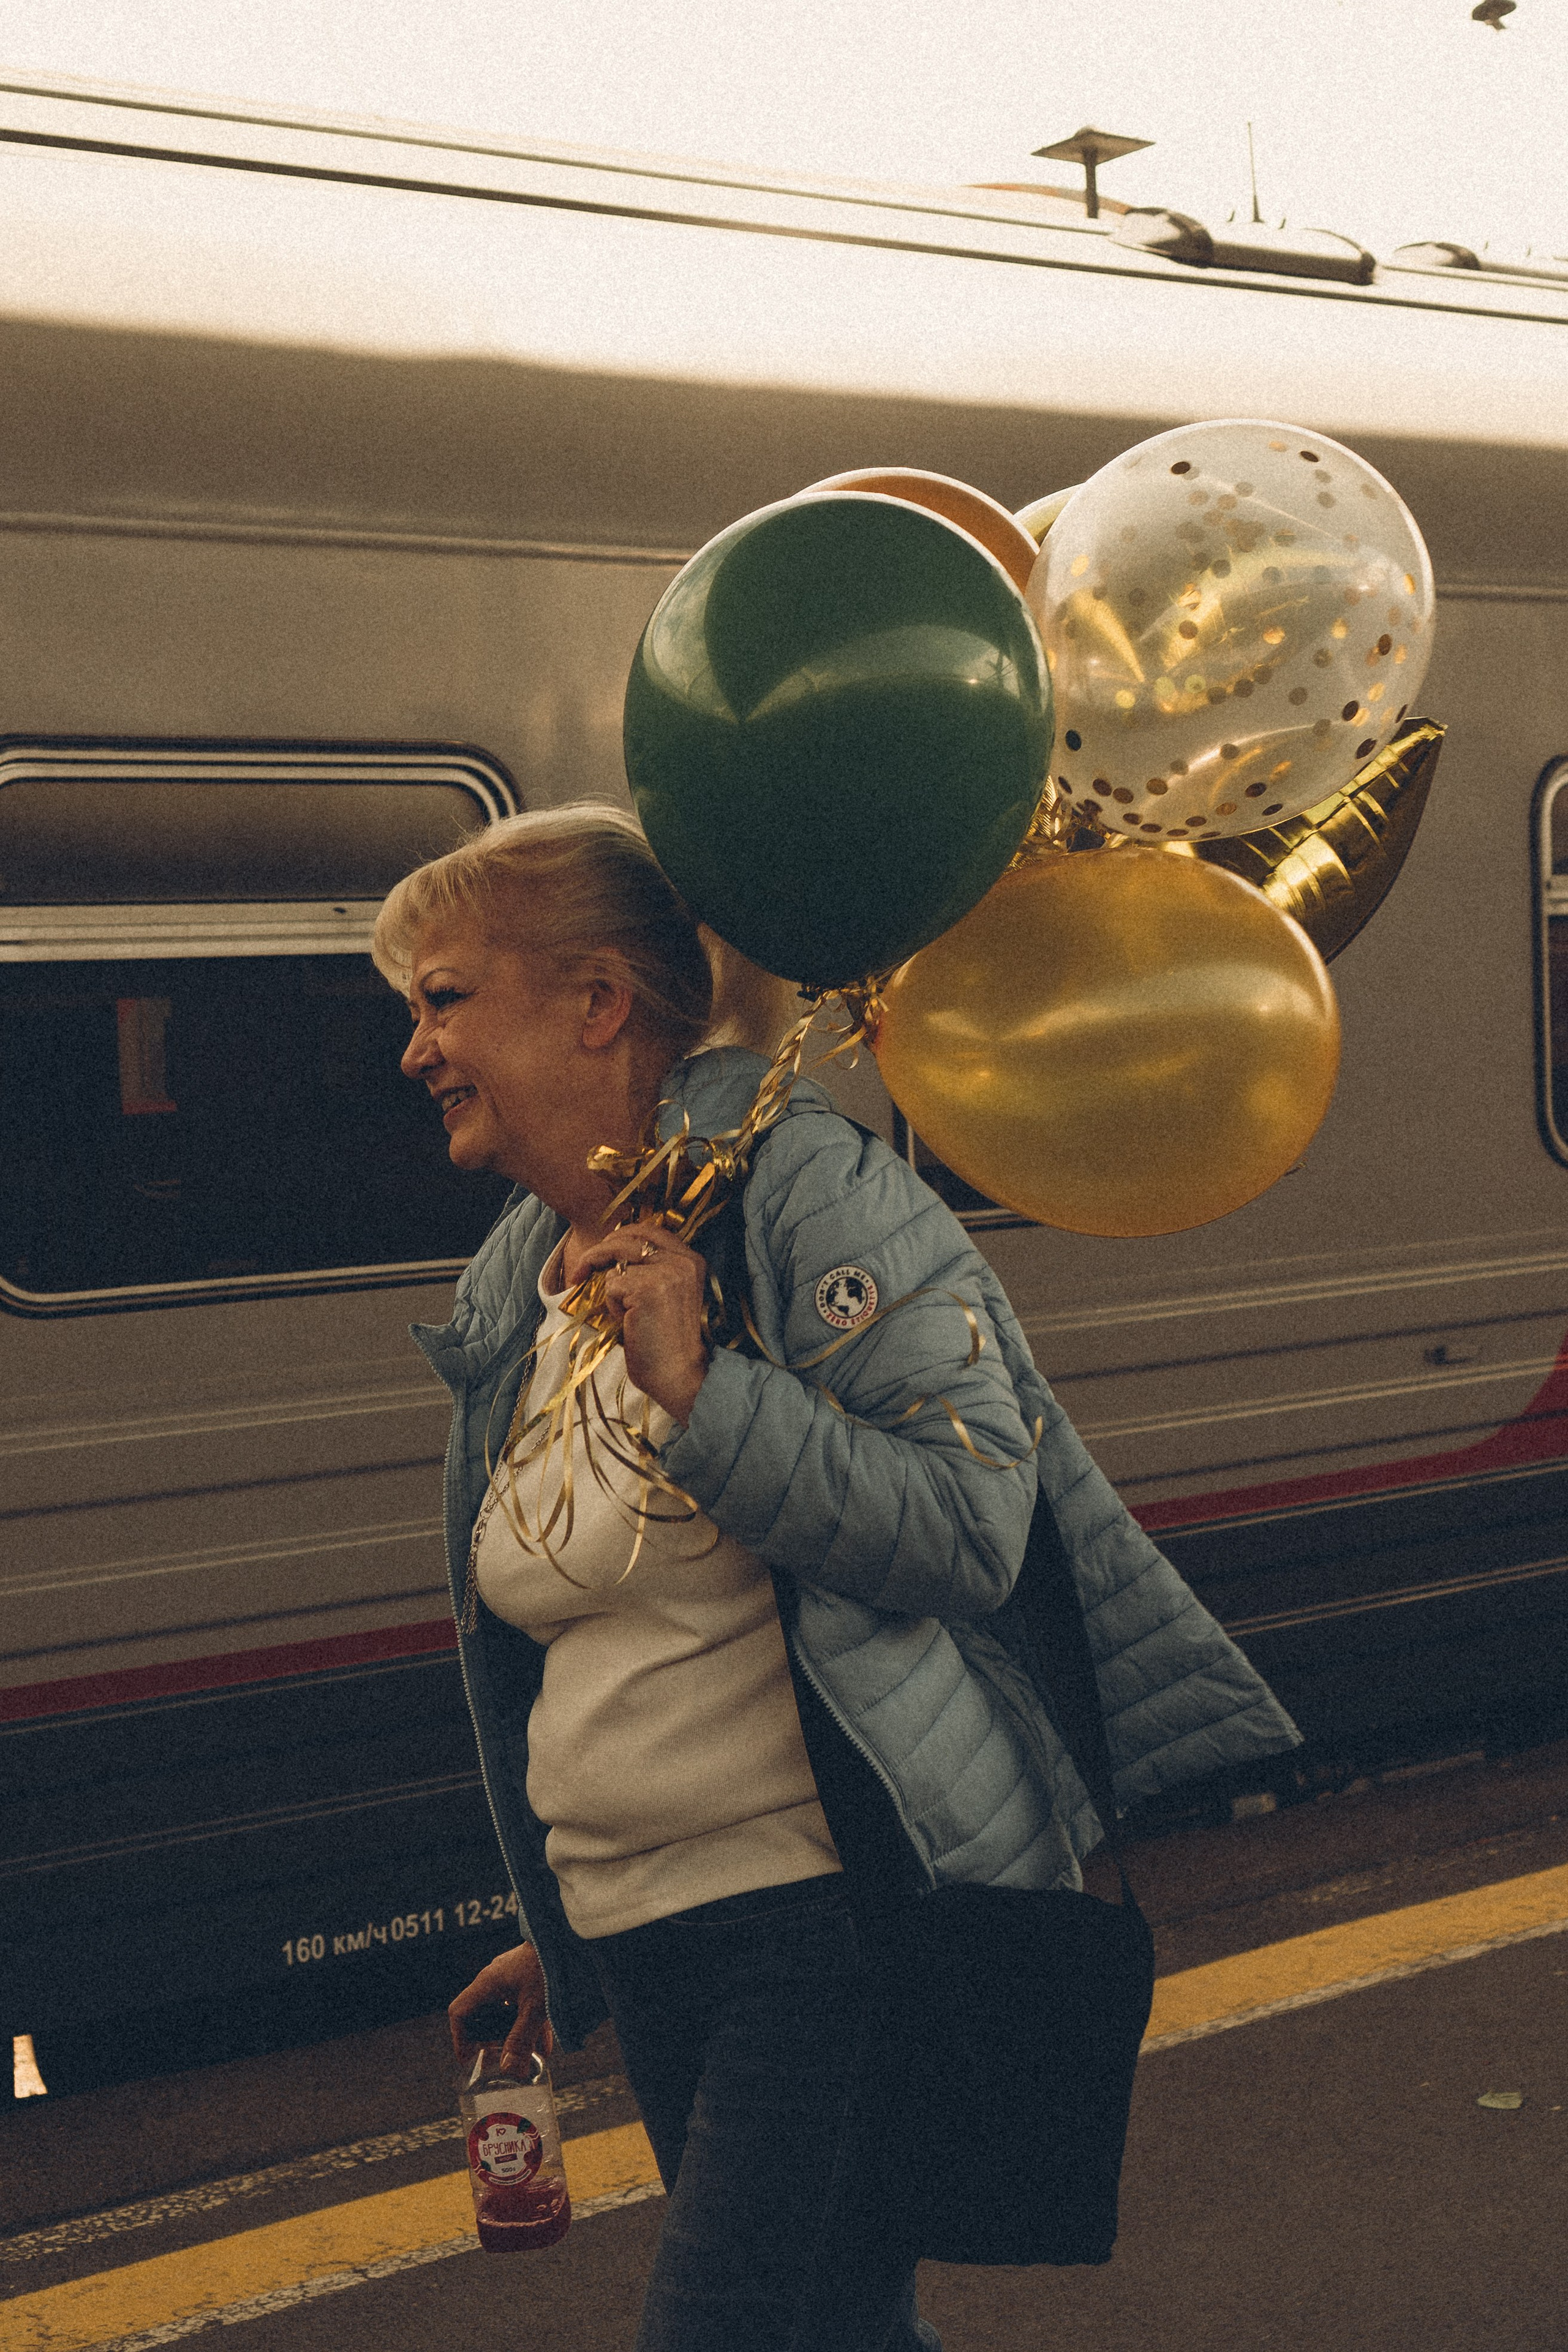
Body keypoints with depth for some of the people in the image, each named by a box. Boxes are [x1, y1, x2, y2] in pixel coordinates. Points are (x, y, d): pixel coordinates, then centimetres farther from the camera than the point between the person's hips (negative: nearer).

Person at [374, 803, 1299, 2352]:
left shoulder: (805, 1191, -12)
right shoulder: (511, 1293, 10)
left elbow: (976, 1524, -20)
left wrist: (703, 1394, -27)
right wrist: (567, 1929, 25)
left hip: (855, 1911, -8)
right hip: (645, 1935, 8)